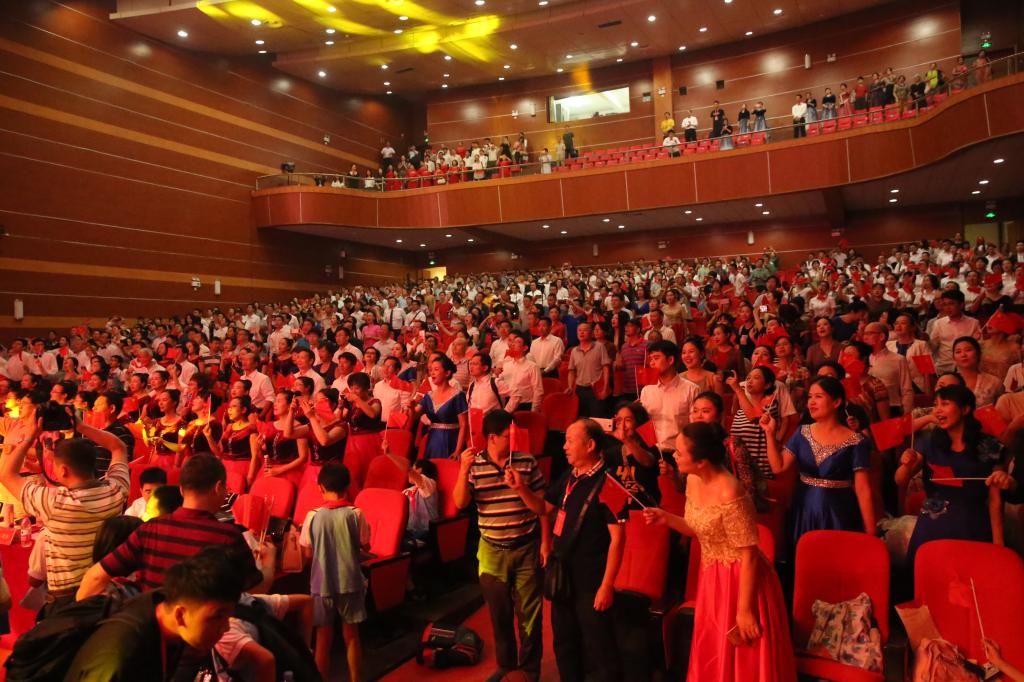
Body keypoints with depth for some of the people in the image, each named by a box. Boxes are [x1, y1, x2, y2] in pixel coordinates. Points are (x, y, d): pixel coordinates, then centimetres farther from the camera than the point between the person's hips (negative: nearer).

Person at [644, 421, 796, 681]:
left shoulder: (729, 494, -28)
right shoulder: (693, 481, -3)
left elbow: (749, 556, -22)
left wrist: (744, 609, -18)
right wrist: (667, 518, -3)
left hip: (740, 581, -8)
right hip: (711, 577, 8)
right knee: (711, 656, 21)